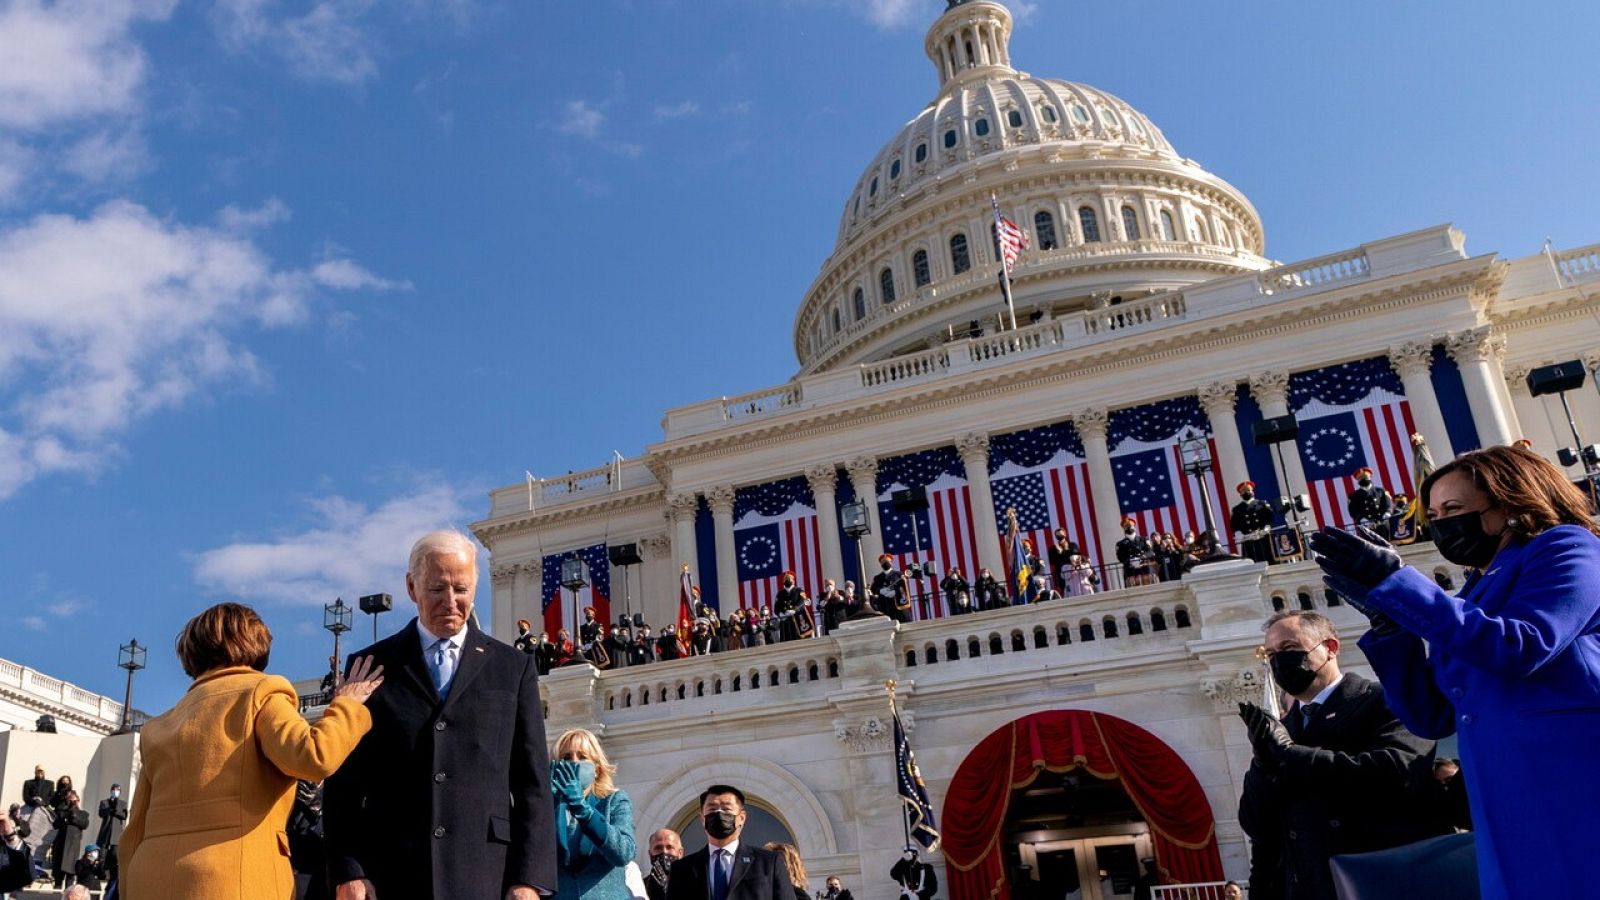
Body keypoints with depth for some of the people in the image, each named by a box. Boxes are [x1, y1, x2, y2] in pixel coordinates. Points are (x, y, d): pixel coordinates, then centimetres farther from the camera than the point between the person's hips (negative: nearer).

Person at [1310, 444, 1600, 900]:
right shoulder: (1471, 599, 20)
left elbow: (1522, 649, -16)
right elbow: (1431, 716, 13)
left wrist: (1395, 582, -15)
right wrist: (1384, 614, 4)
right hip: (1512, 807, 7)